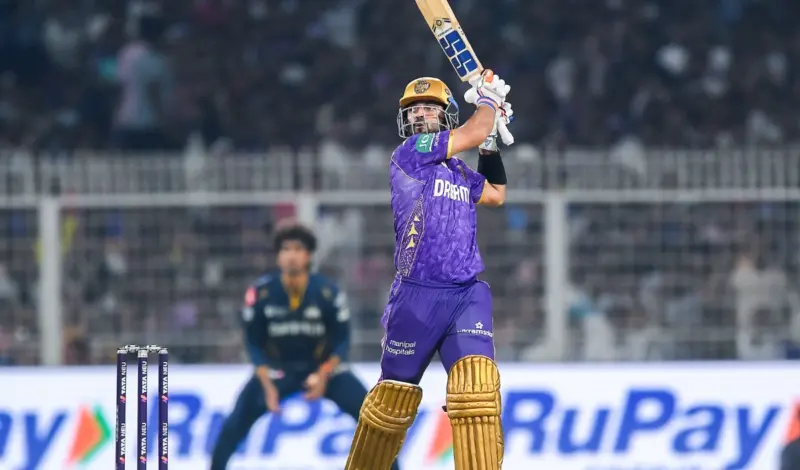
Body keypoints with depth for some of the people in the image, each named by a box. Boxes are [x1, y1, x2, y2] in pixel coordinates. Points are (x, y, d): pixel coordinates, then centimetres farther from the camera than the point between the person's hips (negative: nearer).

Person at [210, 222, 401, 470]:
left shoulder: (329, 293, -19)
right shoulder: (260, 294, -18)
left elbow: (341, 340, -9)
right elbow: (254, 344, -8)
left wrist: (324, 375, -25)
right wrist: (267, 385, -19)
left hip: (324, 366, 0)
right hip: (277, 369, 0)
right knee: (237, 422, -15)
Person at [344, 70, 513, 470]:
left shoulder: (459, 171, 18)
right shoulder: (408, 154, -2)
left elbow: (496, 194, 33)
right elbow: (473, 132, -7)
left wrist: (491, 144, 23)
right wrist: (489, 97, 10)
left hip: (468, 294, 4)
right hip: (417, 296, -4)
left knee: (477, 387, -16)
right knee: (395, 394, 5)